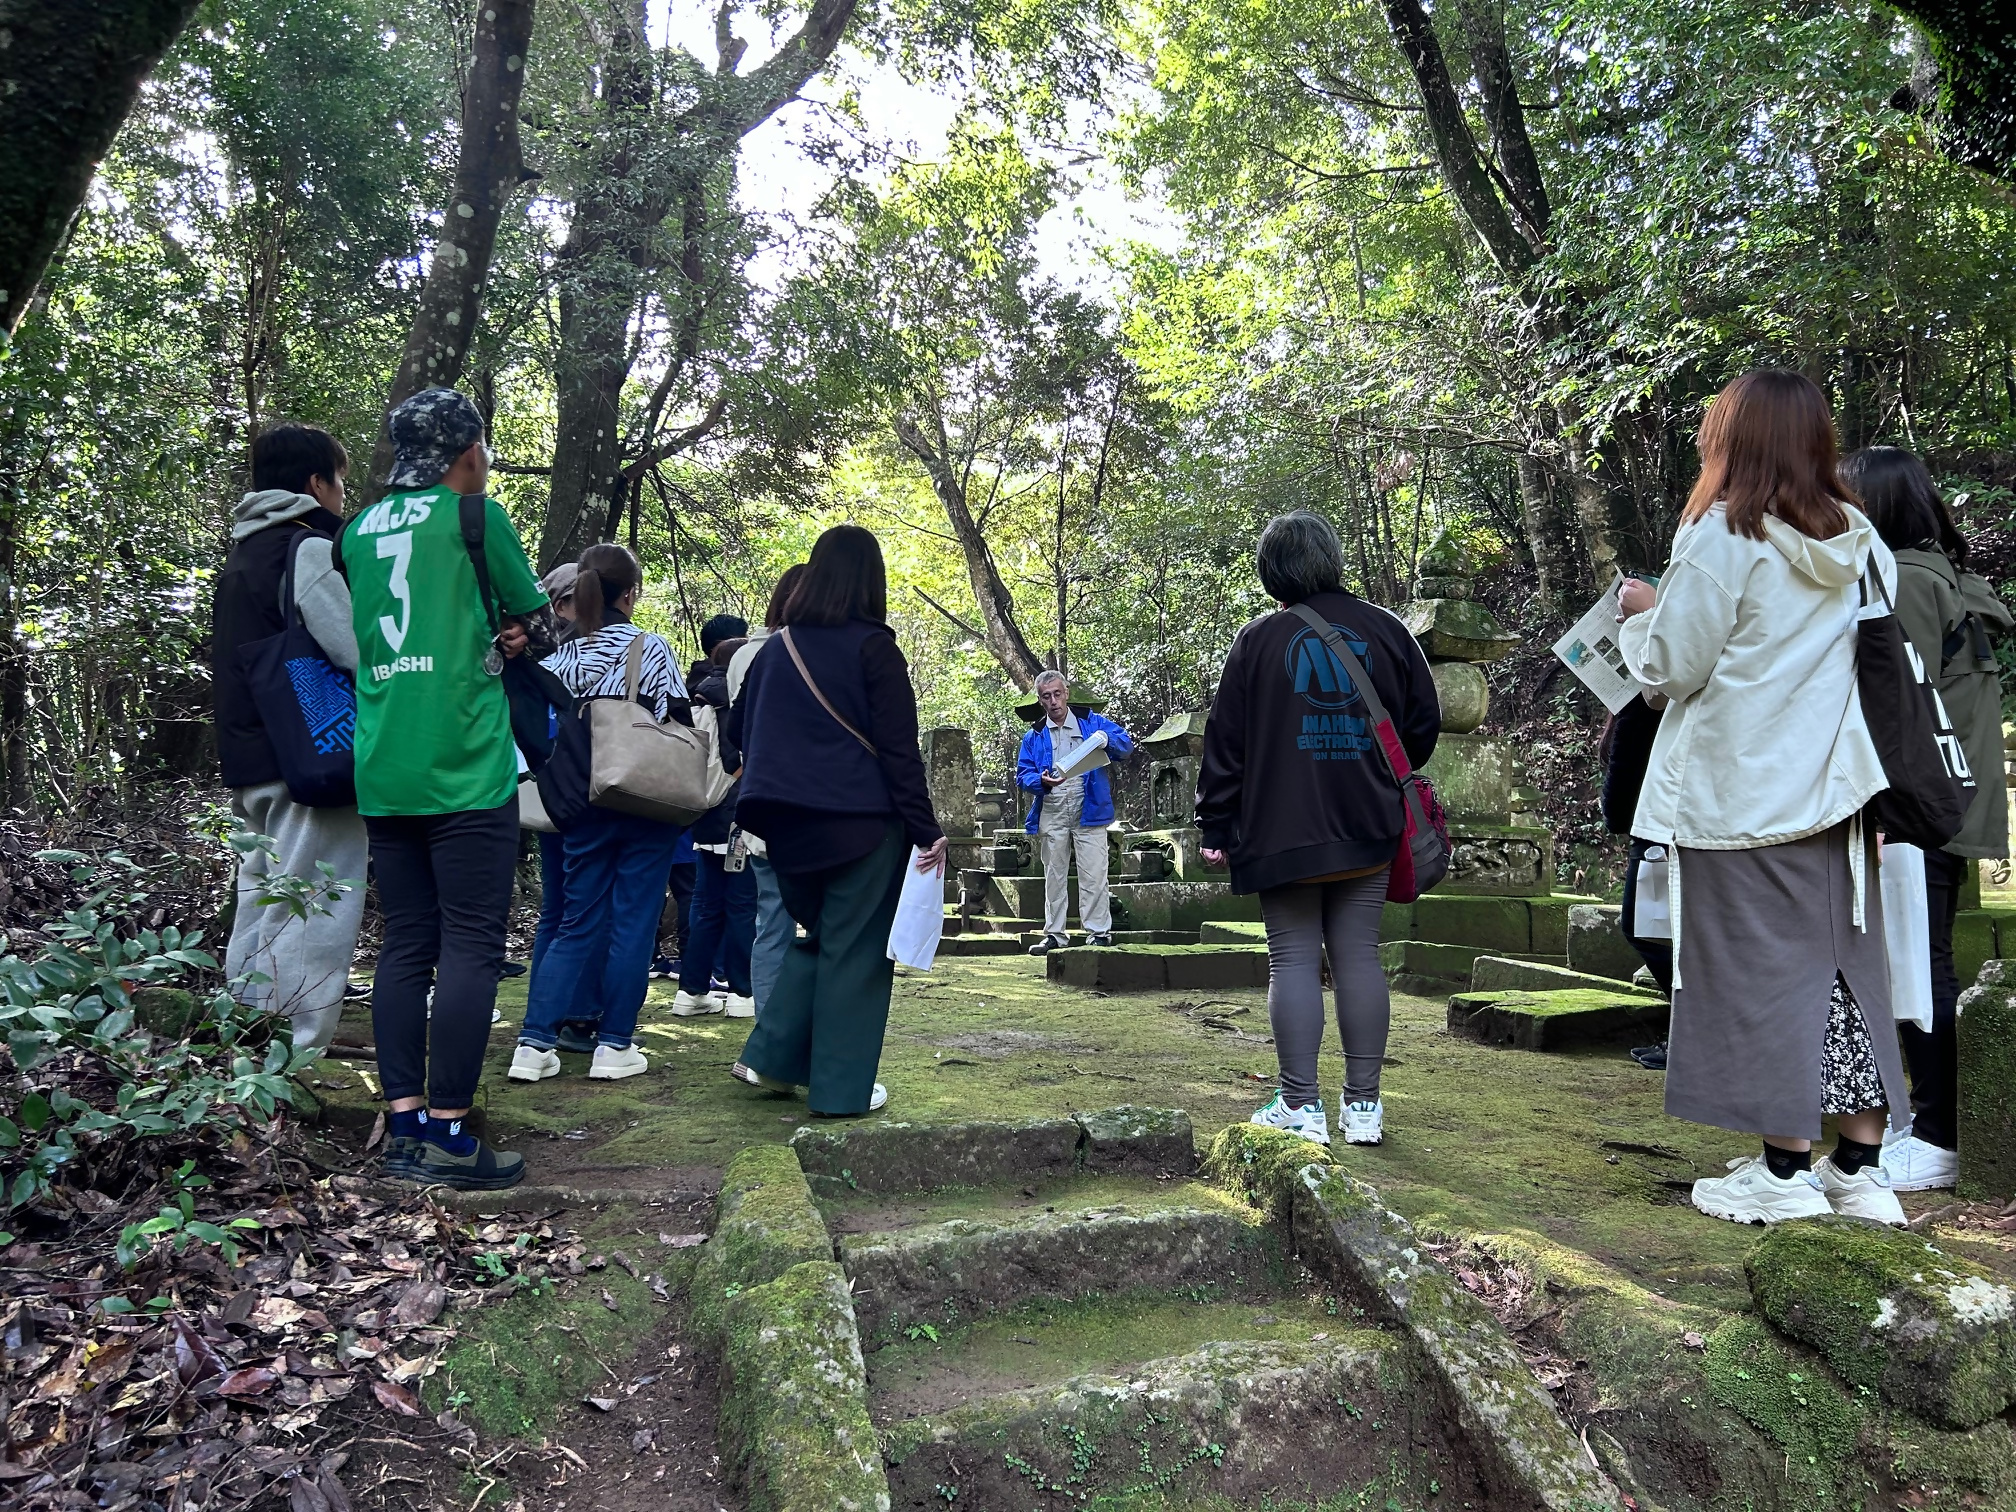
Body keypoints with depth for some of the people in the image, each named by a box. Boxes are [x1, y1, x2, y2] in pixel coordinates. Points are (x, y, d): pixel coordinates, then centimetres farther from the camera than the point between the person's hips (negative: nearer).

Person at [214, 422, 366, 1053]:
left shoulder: (241, 555, 21)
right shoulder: (308, 547, -10)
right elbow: (357, 648, -20)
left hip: (248, 762, 10)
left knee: (260, 903, 15)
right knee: (312, 916, -7)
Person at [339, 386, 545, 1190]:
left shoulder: (359, 529, 16)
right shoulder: (474, 515, -3)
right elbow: (531, 612, 5)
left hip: (382, 771, 7)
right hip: (464, 768, -6)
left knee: (405, 946, 10)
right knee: (471, 945, -3)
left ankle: (404, 1124, 13)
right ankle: (448, 1132, -2)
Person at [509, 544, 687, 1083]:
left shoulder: (561, 658, 5)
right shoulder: (650, 649, -8)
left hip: (584, 806, 4)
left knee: (577, 922, 11)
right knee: (633, 921, 4)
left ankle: (535, 1042, 6)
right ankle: (615, 1044, 9)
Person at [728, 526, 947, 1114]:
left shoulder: (775, 649, 7)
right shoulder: (873, 649, -9)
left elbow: (740, 733, 17)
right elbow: (899, 750, -12)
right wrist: (926, 831, -10)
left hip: (790, 824, 5)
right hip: (861, 823, -5)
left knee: (819, 937, 22)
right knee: (856, 951, 4)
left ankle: (771, 1057, 16)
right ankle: (841, 1089, 8)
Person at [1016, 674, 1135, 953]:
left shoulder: (1091, 722, 7)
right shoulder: (1034, 737, 11)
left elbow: (1126, 744, 1)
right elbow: (1022, 774, 5)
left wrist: (1106, 738, -21)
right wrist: (1041, 781, -17)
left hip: (1088, 812, -2)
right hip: (1051, 816, 3)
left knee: (1093, 875, -6)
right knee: (1054, 876, 10)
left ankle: (1099, 931, 1)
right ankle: (1054, 933, 18)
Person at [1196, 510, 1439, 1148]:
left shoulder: (1260, 638, -3)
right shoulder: (1387, 630, 5)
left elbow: (1225, 738, -3)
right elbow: (1424, 723, 11)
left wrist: (1215, 825, 3)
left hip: (1281, 830, -3)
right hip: (1368, 830, 3)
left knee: (1293, 960, 2)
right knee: (1358, 957, 7)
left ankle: (1301, 1106, 3)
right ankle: (1363, 1106, 11)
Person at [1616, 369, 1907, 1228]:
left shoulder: (1721, 537, -11)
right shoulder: (1861, 542, 8)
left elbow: (1671, 669, -10)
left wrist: (1643, 613, 8)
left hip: (1742, 794, -6)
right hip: (1838, 789, 6)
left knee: (1761, 971, 2)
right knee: (1847, 965, 11)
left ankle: (1787, 1169, 9)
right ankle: (1860, 1167, 18)